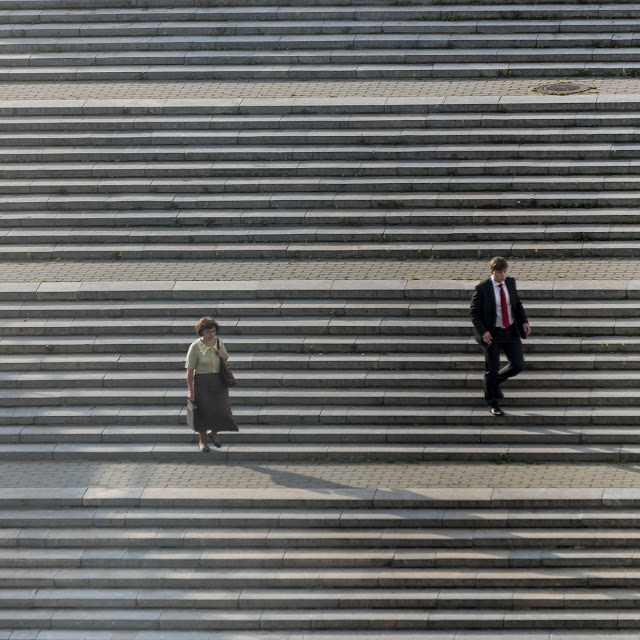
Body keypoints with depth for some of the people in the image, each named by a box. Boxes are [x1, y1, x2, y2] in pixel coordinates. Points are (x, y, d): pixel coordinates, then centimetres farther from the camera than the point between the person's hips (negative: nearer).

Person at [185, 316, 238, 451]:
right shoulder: (195, 347, -15)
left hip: (218, 381, 4)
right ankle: (202, 440, 27)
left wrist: (222, 356, -7)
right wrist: (191, 391, -11)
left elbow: (226, 358, 19)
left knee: (221, 409, -2)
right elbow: (189, 370, -12)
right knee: (204, 412, 4)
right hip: (202, 382, -4)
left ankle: (214, 433, 28)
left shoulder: (219, 342, -1)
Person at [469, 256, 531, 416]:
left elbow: (517, 303, 13)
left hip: (511, 331, 4)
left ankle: (496, 380, 29)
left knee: (518, 365, -1)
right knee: (492, 370, 4)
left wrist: (524, 321, -2)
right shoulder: (482, 288, -13)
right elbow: (474, 312, -8)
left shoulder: (510, 282, 2)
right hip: (492, 334, -4)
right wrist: (483, 331, -19)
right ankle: (493, 404, 22)